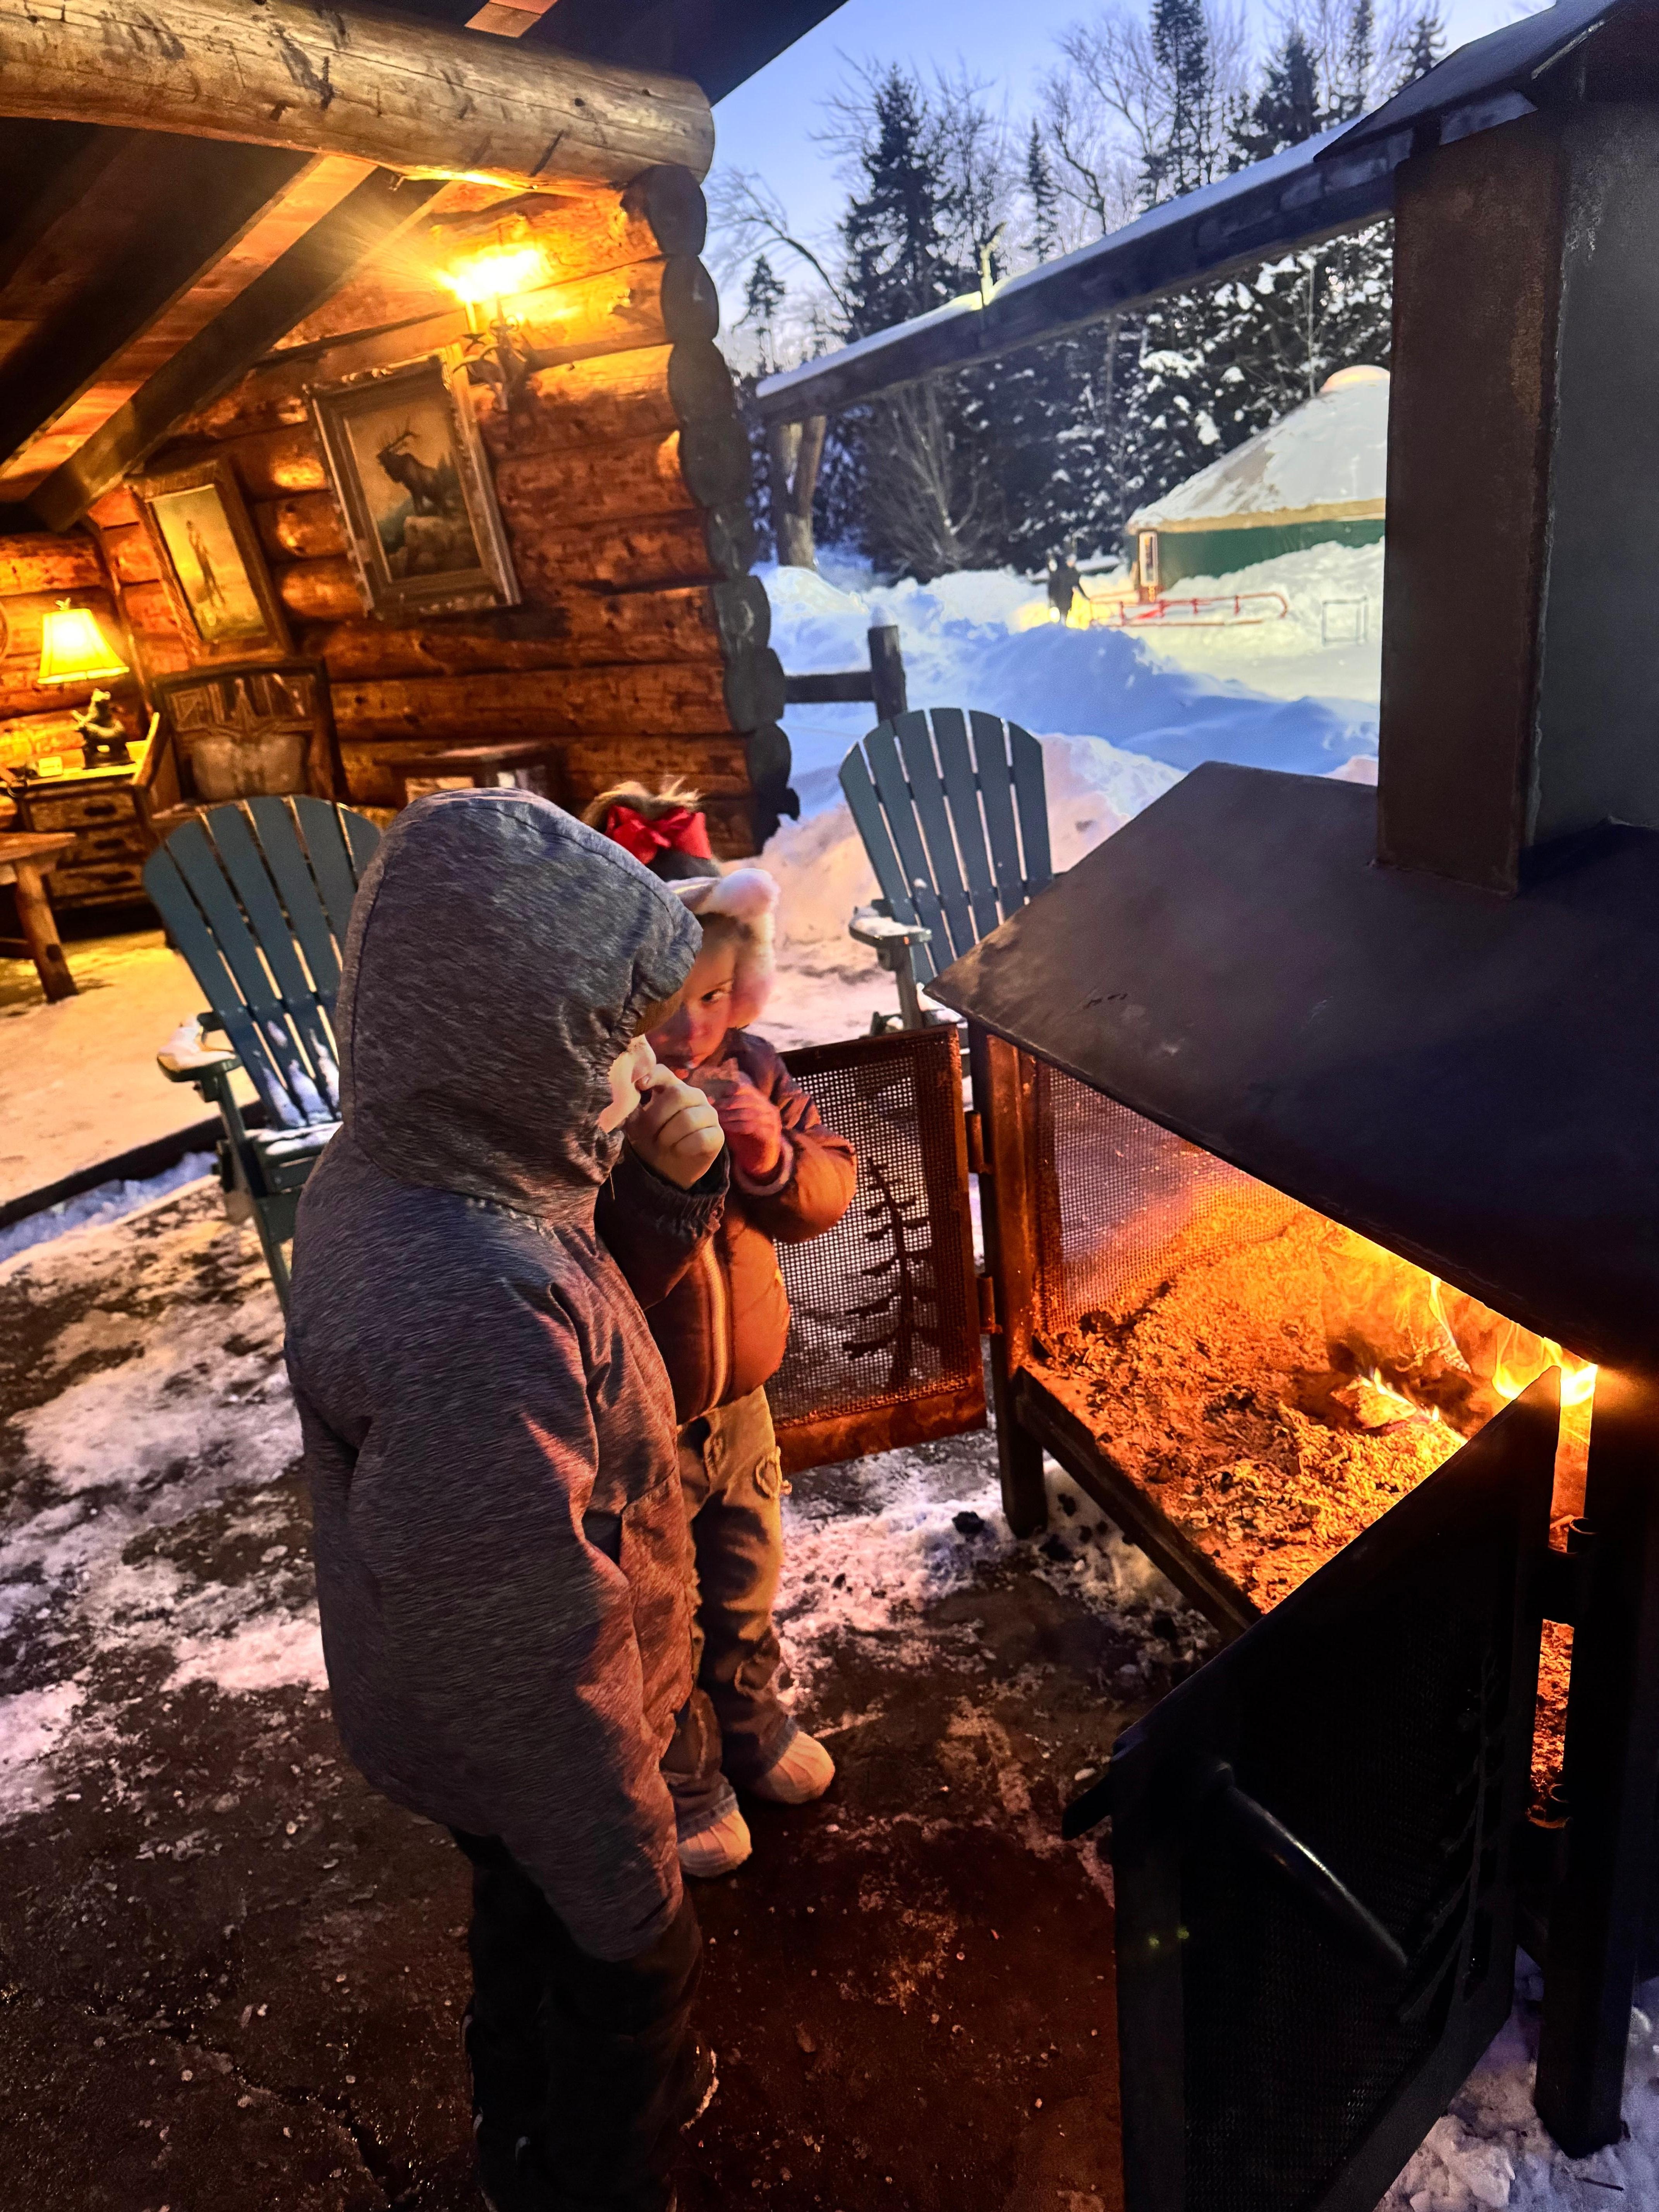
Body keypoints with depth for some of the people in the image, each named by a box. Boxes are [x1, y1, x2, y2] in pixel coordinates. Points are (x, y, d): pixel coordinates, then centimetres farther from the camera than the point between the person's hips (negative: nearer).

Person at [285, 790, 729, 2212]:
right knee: (620, 1979, 21)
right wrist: (633, 1881, -18)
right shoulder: (472, 1311, -41)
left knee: (532, 1928, 33)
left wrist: (681, 1173, -16)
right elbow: (527, 1662, -32)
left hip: (451, 1710, 9)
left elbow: (610, 1291, 2)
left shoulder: (390, 1171, -12)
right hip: (529, 1754, -8)